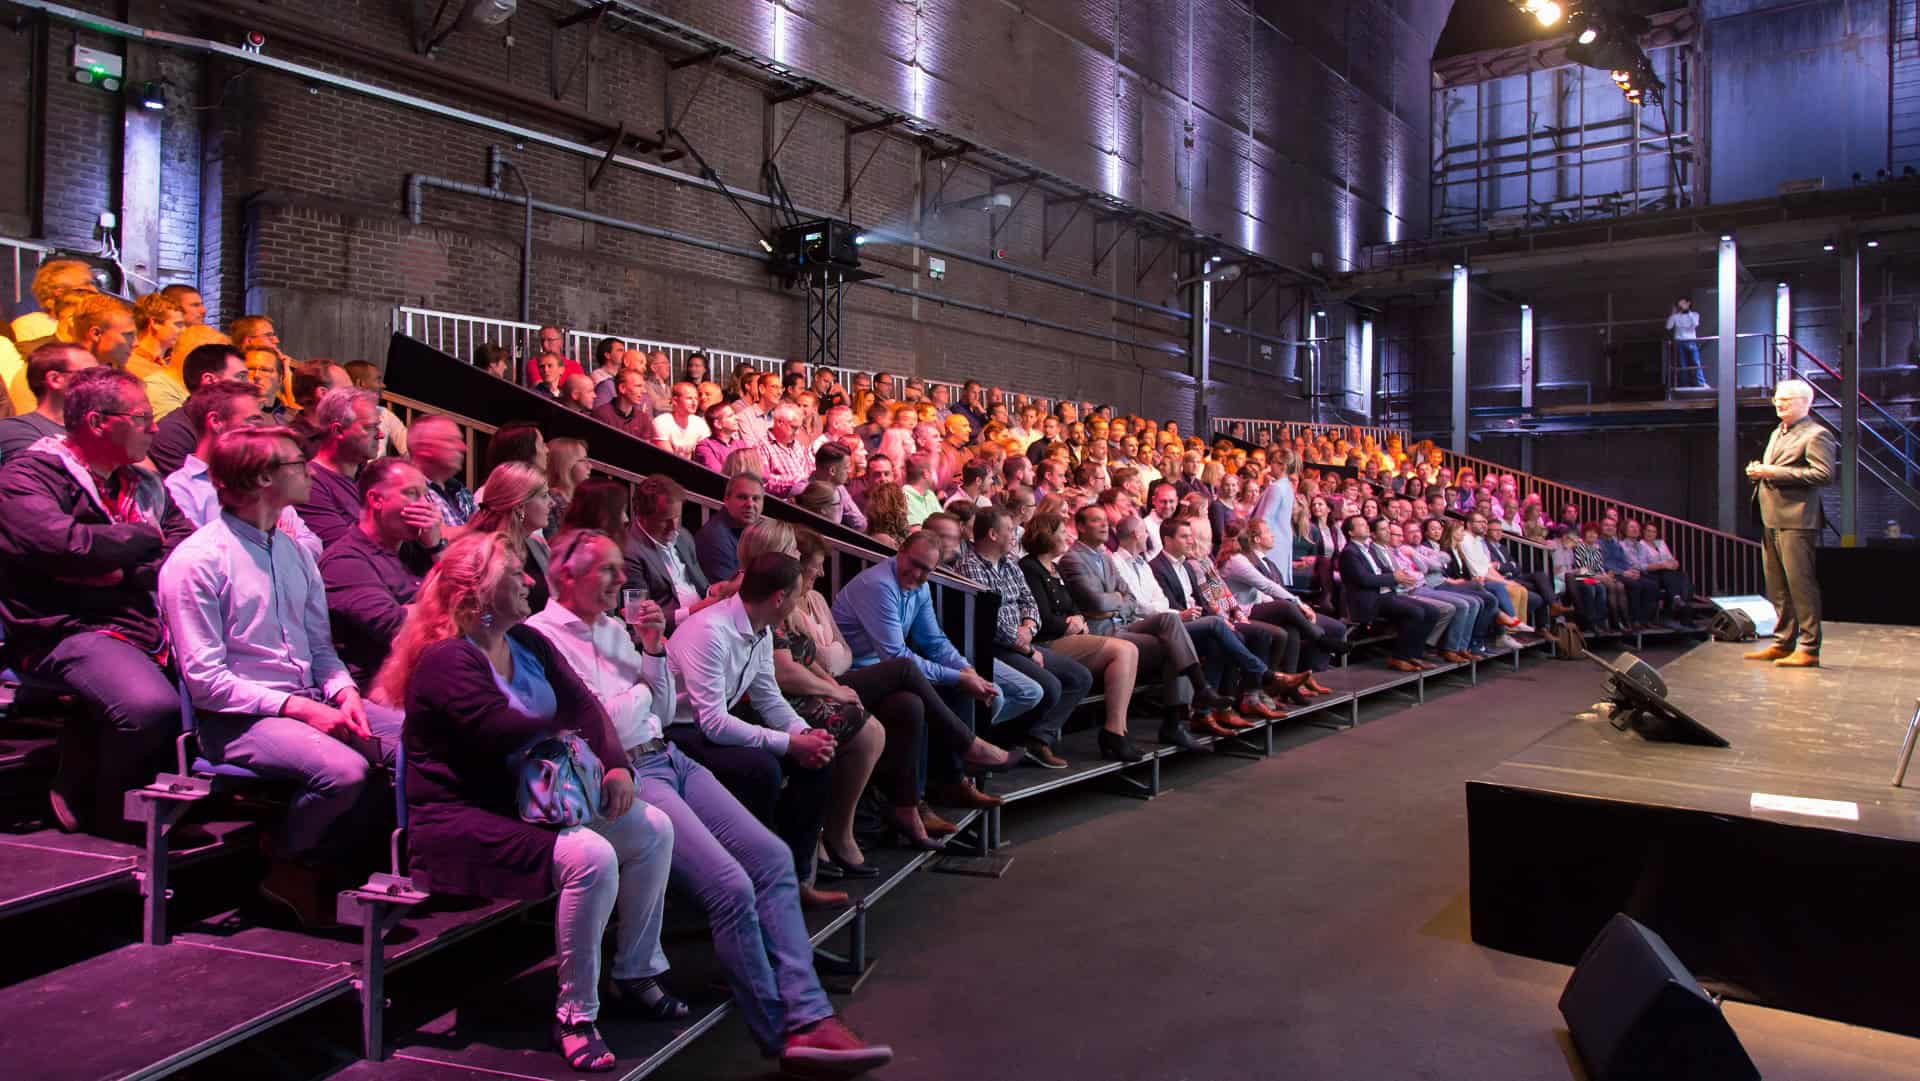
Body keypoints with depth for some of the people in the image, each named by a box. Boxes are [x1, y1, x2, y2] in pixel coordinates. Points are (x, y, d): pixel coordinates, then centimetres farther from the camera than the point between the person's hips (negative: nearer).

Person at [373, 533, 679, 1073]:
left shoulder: (527, 643, 11)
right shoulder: (447, 659, -17)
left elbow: (583, 705, 6)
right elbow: (506, 733, -28)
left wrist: (616, 765, -12)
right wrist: (564, 729, -7)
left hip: (531, 803, 10)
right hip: (461, 821, -10)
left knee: (653, 829, 3)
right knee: (591, 856, -31)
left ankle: (636, 973, 18)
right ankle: (575, 1016, -15)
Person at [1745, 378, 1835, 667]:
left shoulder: (1816, 435, -6)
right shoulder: (1777, 433, 21)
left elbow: (1824, 473, -19)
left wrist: (1775, 472, -19)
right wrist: (1758, 472, 9)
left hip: (1796, 520, -9)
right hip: (1770, 520, 9)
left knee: (1801, 584, -8)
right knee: (1777, 586, 13)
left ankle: (1809, 649, -3)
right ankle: (1783, 643, 21)